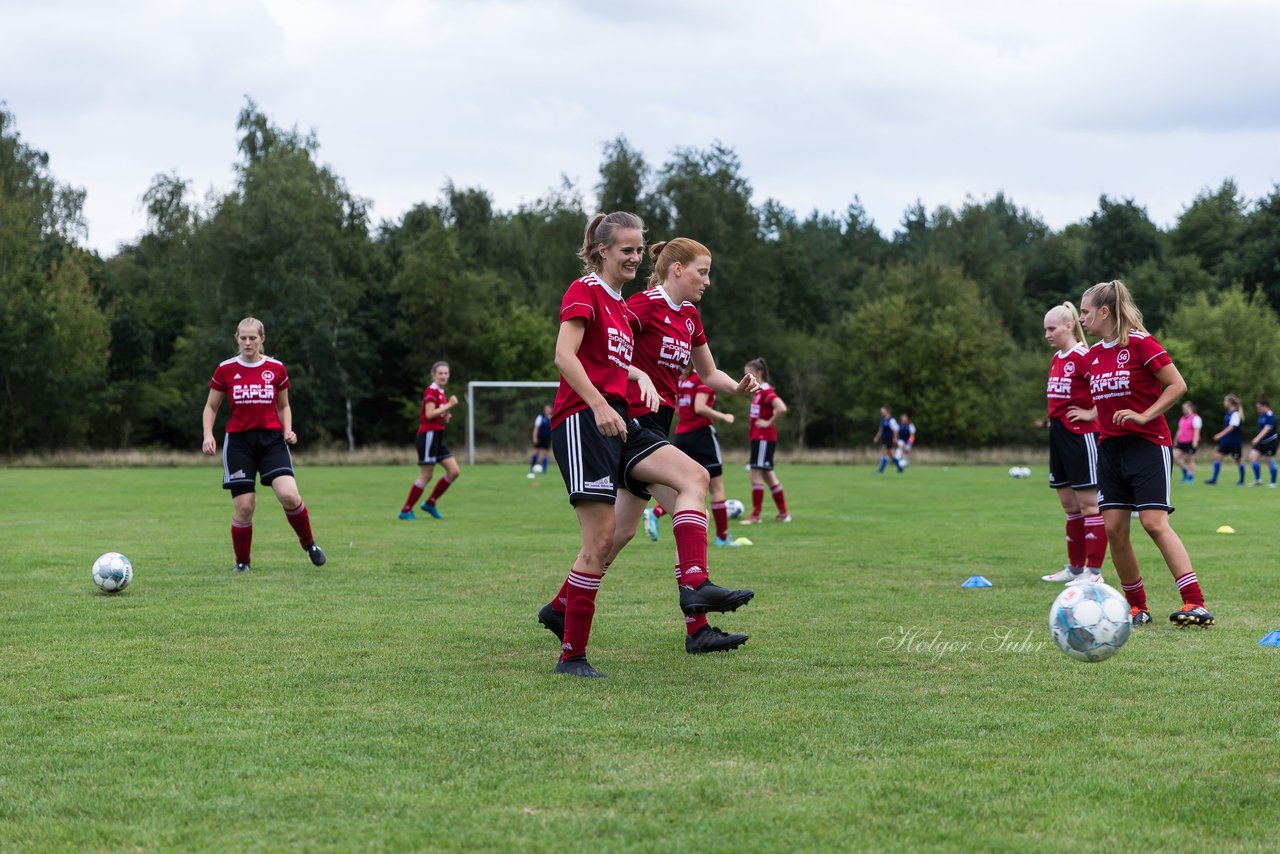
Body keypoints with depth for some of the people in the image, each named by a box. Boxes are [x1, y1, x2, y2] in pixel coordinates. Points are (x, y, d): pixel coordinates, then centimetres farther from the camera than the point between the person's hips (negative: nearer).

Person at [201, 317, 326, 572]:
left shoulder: (276, 369, 5)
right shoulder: (225, 370, 2)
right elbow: (211, 407, 11)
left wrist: (288, 430, -2)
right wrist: (208, 434, -5)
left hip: (272, 439, 0)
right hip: (238, 442, 0)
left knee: (289, 495, -19)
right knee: (244, 506, -5)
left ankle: (308, 543, 6)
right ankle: (242, 562, 16)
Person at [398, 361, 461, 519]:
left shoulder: (441, 393, 16)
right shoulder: (431, 391, -12)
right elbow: (429, 414, -24)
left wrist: (445, 417, 6)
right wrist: (448, 405, -20)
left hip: (437, 437, 9)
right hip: (428, 435, -9)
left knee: (454, 471, 3)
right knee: (426, 476, -7)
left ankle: (430, 503, 12)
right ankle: (405, 510, 1)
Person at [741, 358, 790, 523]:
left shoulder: (766, 391, -15)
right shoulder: (759, 391, 14)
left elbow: (782, 409, -28)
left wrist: (769, 422, -18)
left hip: (764, 438, -10)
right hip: (757, 438, 10)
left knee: (756, 475, -8)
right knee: (768, 476, 13)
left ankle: (756, 515, -6)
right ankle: (783, 513, 18)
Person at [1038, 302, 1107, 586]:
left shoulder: (1084, 357, -14)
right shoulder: (1056, 360, 13)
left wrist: (1092, 414, -14)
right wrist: (1054, 420, 14)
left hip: (1081, 435, -9)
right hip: (1058, 434, 9)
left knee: (1088, 504, -5)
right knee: (1070, 506, 14)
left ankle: (1094, 570, -2)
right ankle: (1075, 567, 22)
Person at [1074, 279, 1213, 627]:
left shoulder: (1141, 343, -10)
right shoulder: (1093, 355, 12)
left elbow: (1177, 385, -11)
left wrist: (1144, 416, -17)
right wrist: (1089, 415, 13)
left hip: (1147, 444, -7)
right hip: (1109, 447, 7)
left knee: (1155, 522, -17)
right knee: (1113, 529, 0)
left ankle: (1196, 604, -18)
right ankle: (1137, 607, 10)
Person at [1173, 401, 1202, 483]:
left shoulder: (1195, 418, -7)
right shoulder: (1182, 418, 17)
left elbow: (1196, 431, -14)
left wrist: (1195, 442, -22)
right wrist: (1176, 441, 23)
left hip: (1191, 442, -8)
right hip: (1182, 442, 8)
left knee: (1190, 460, -1)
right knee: (1174, 457, -4)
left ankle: (1191, 477, 8)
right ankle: (1185, 470, 14)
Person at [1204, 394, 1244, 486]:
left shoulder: (1235, 414, -15)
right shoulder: (1228, 413, 10)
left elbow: (1231, 427, -25)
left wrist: (1220, 435, -30)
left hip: (1235, 442, -8)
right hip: (1226, 440, 8)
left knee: (1237, 460, 5)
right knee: (1217, 456, -5)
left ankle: (1242, 481, 20)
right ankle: (1214, 479, -8)